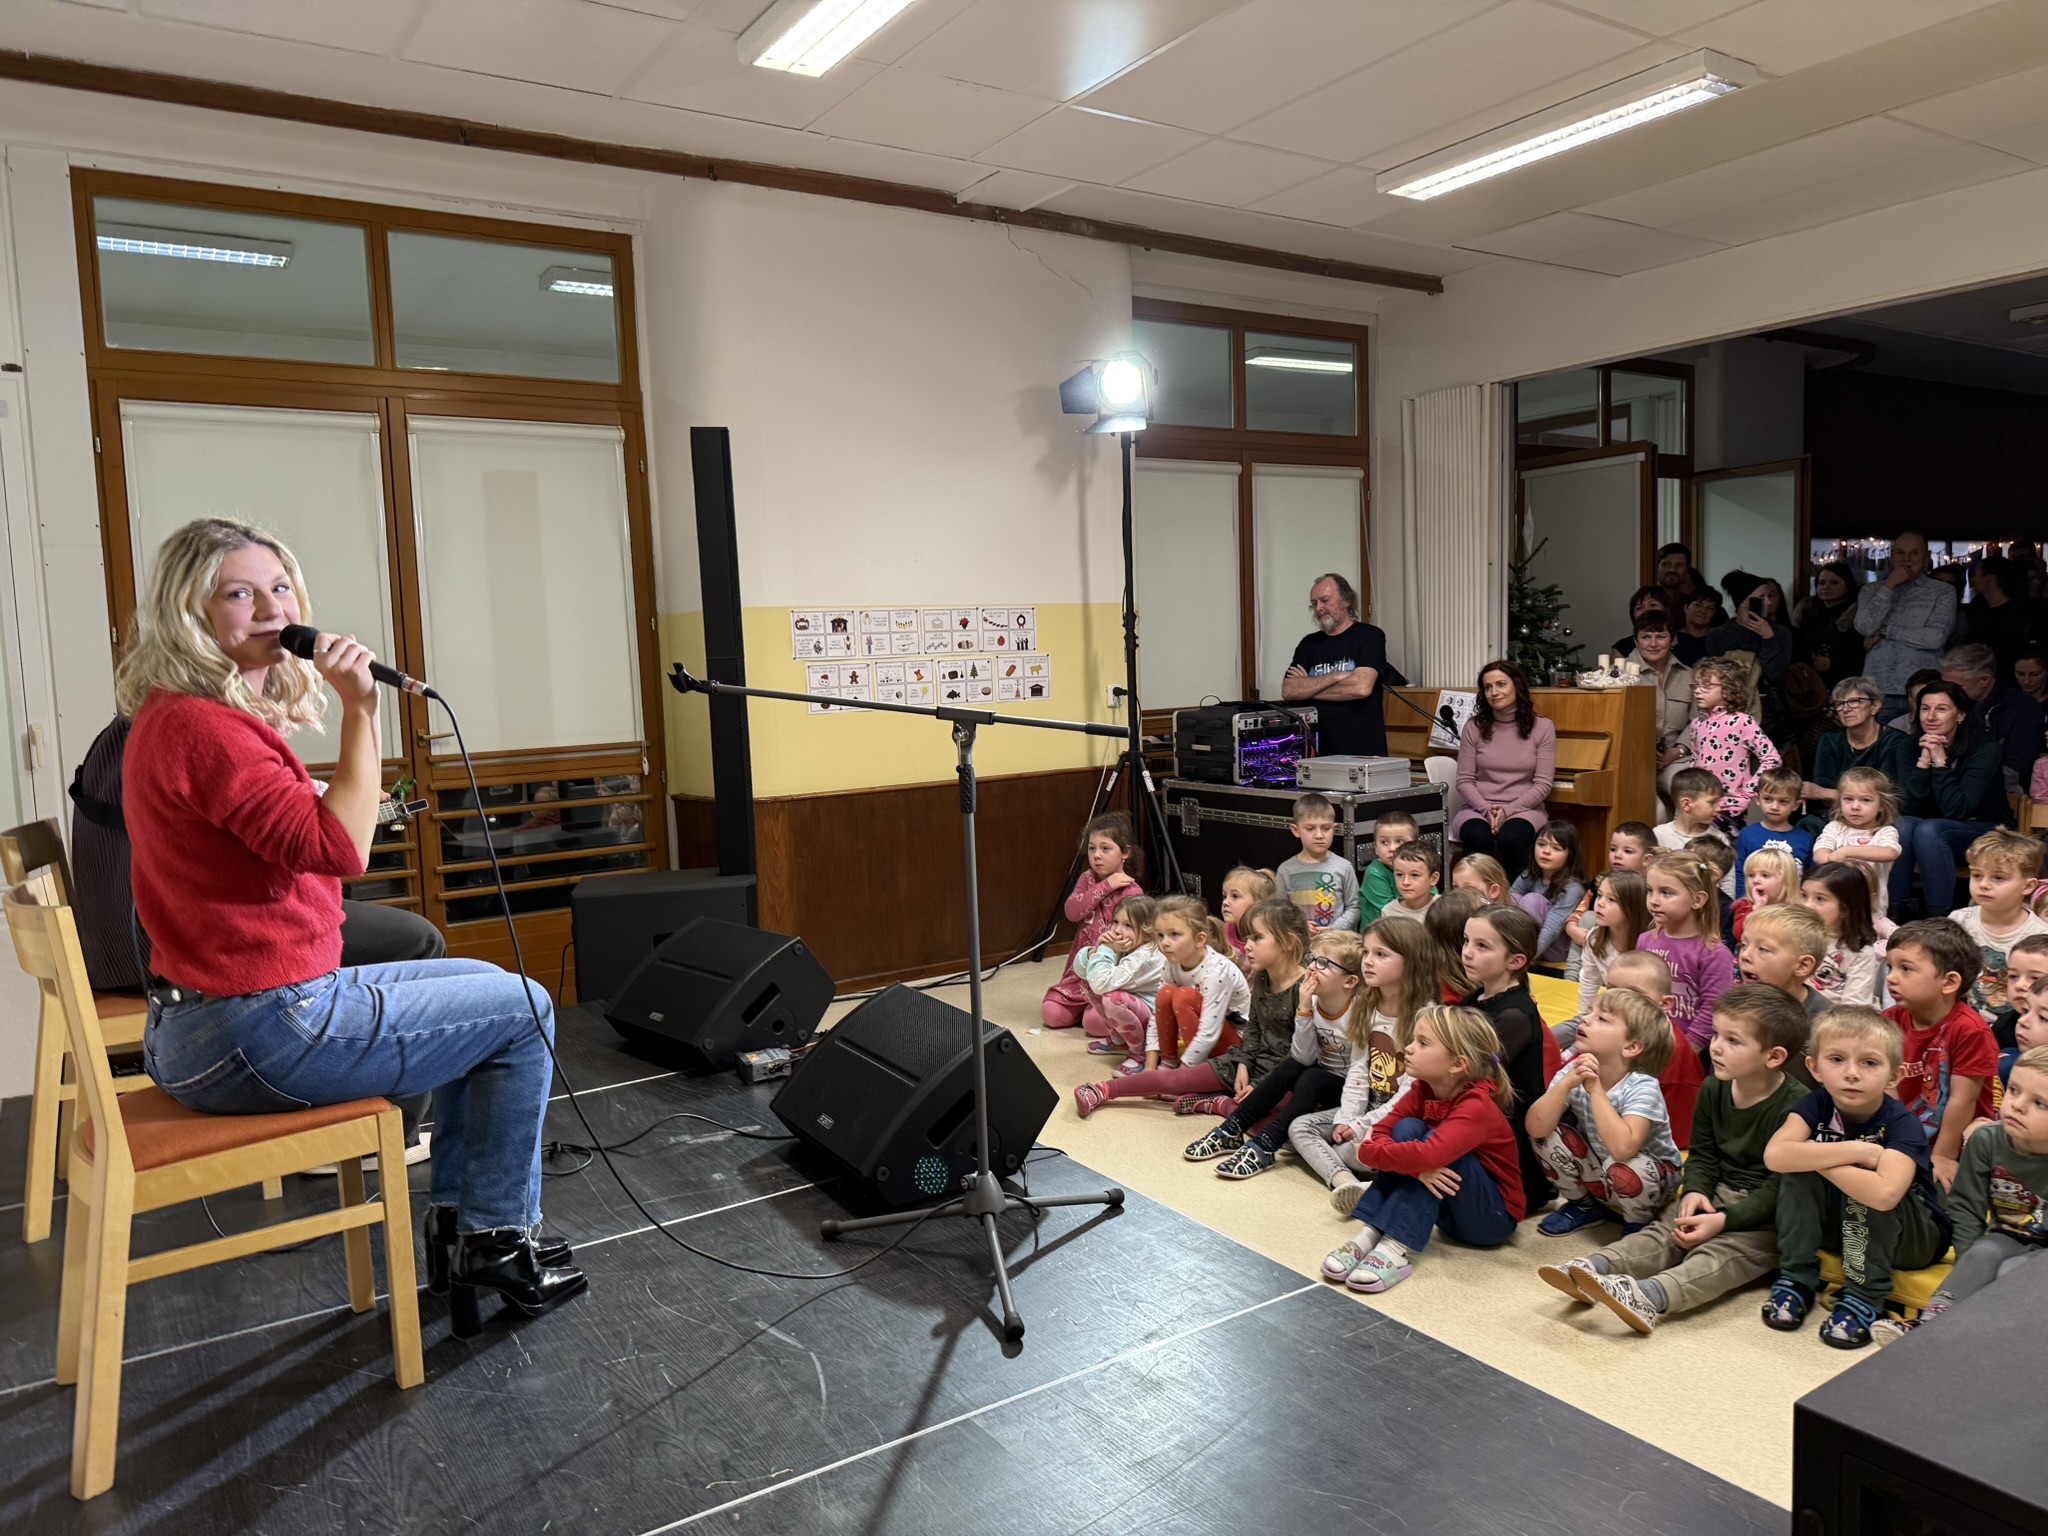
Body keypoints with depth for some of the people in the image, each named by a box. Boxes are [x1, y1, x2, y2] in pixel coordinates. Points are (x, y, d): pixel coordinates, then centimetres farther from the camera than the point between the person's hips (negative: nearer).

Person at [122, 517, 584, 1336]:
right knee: (521, 1012, 1)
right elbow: (336, 848, -28)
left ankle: (454, 1219, 25)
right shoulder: (201, 726, -20)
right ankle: (497, 1238, 15)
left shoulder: (180, 717, 13)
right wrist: (359, 710, -24)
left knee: (484, 986, 23)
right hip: (257, 1036, -11)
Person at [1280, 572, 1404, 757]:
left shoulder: (1369, 636, 1)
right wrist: (1335, 677, -11)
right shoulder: (1309, 644, 13)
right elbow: (1288, 691, 0)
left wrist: (1308, 688, -4)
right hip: (1317, 750, 3)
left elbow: (1362, 687, -14)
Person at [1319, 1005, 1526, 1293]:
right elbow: (1380, 1131, -12)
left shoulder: (1476, 1106, -27)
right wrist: (1416, 1166, -31)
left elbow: (1428, 1156, -43)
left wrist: (1368, 1152, -27)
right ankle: (1372, 1234, -23)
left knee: (1433, 1141, -29)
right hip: (1447, 1210, 7)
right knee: (1407, 1129, -17)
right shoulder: (1424, 1089, -4)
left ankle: (1398, 1248, -34)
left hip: (1494, 1218, -7)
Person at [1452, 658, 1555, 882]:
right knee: (1478, 837, -35)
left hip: (1523, 809, -1)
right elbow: (1465, 781, 2)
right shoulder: (1474, 727, 4)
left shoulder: (1542, 728, 1)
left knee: (1511, 838, -35)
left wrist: (1508, 810, -15)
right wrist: (1486, 809, -16)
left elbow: (1543, 784, -3)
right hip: (1479, 809, 1)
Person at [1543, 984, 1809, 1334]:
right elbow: (1701, 1154, 11)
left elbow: (1780, 1187, -18)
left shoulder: (1794, 1106, -18)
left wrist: (1725, 1220, -25)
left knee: (1725, 1251, -30)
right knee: (1664, 1232, -15)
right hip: (1719, 1193, 7)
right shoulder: (1713, 1089, 4)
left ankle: (1650, 1297, -54)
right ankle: (1591, 1269, -35)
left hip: (1767, 1214, -7)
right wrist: (1695, 1191, -10)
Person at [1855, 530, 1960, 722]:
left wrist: (1885, 631, -4)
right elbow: (1865, 627, -5)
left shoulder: (1943, 591, 6)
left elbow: (1936, 637, -8)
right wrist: (1889, 586, -5)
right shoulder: (1872, 590, 12)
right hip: (1879, 691, 1)